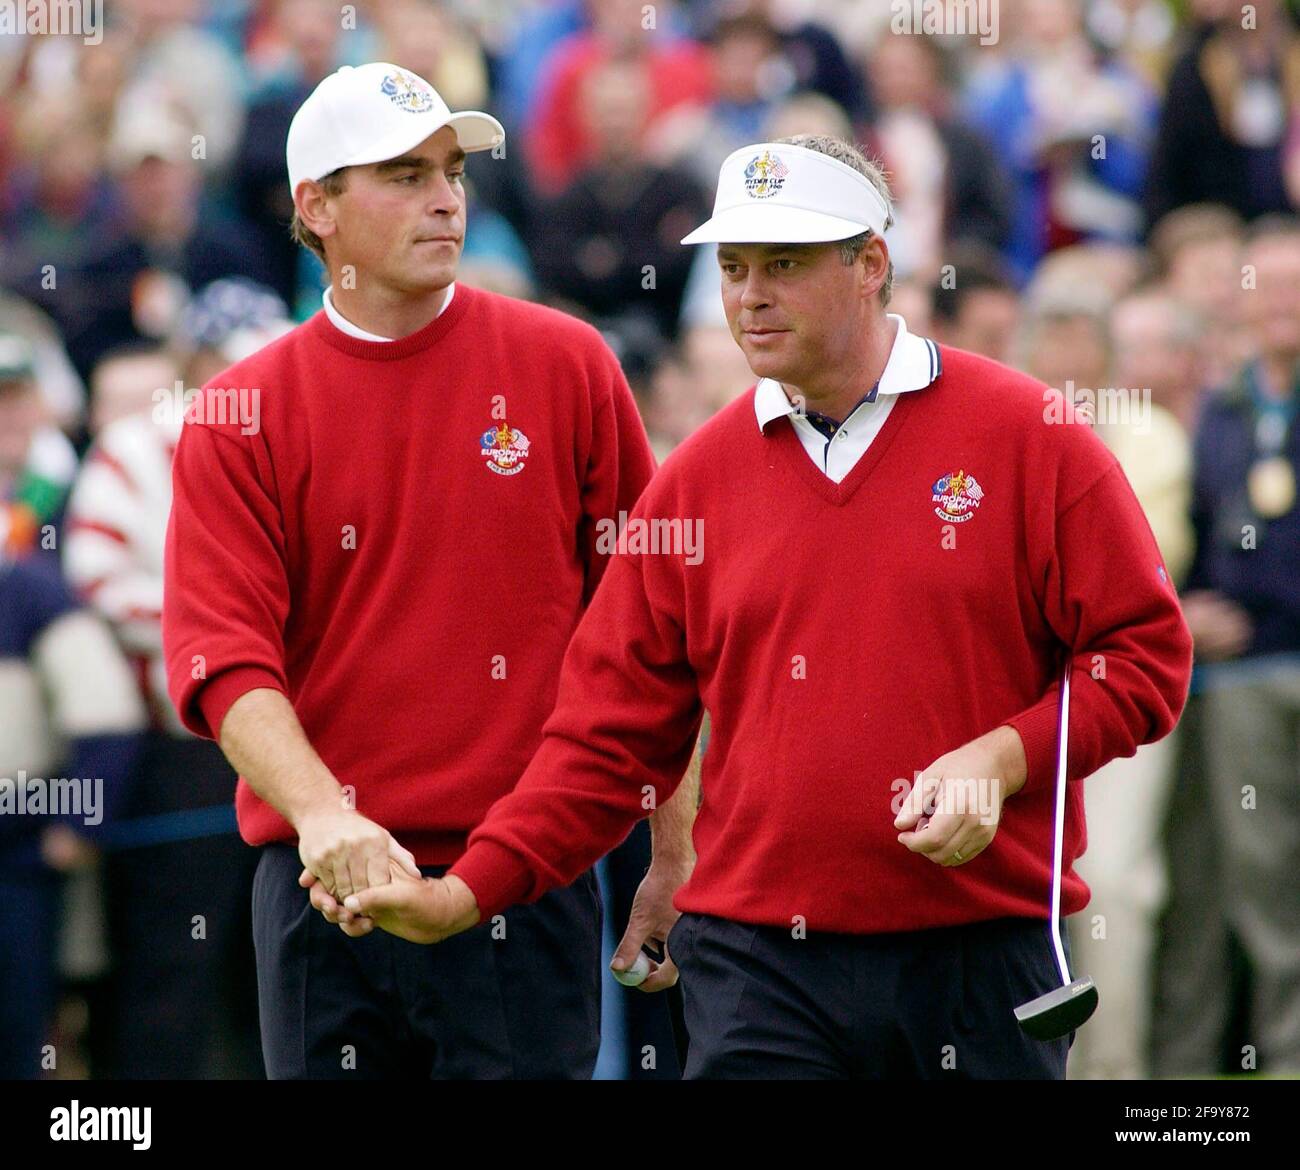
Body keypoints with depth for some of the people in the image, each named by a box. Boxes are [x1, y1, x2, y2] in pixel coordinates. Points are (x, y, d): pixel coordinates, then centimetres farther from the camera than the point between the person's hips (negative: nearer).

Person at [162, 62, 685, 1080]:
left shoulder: (565, 366, 4)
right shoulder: (240, 417, 3)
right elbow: (225, 661, -7)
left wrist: (675, 854, 3)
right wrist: (323, 816, -24)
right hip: (325, 884, 1)